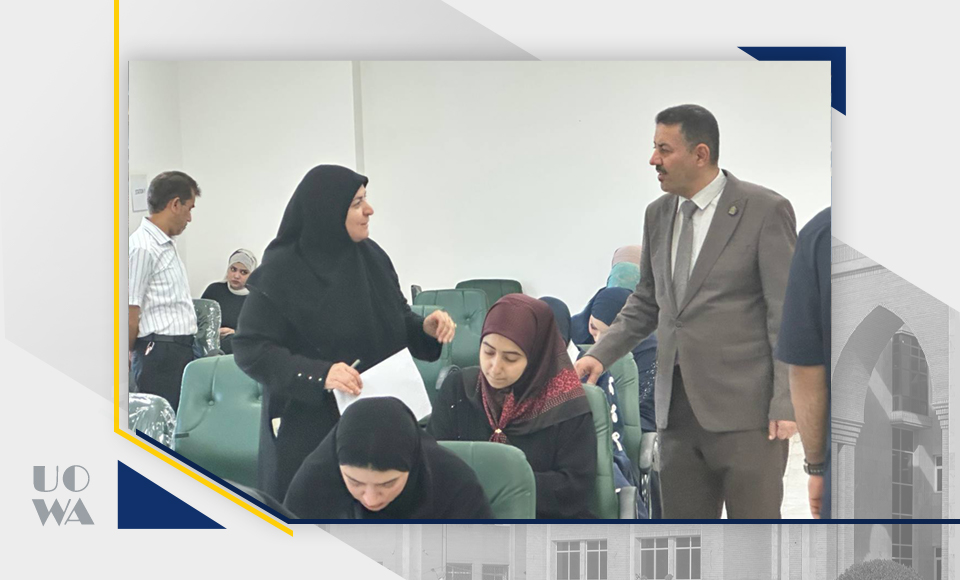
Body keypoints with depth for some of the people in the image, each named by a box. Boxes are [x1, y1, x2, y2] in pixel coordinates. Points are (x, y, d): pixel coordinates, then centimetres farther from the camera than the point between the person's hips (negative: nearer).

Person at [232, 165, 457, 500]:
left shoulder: (370, 256, 5)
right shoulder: (281, 273, -13)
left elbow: (394, 324, 15)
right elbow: (250, 350, -15)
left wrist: (425, 327, -8)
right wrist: (318, 375, -28)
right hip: (310, 428, -5)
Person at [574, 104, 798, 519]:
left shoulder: (765, 211, -7)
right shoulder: (658, 214, 12)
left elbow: (788, 312, -8)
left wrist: (784, 405, -12)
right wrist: (602, 354, 6)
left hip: (744, 407, -6)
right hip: (677, 407, 6)